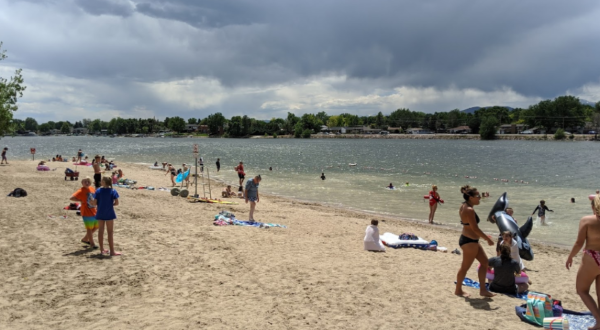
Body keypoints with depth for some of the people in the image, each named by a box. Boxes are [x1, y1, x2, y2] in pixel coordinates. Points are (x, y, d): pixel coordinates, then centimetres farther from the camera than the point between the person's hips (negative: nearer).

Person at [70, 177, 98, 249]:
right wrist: (81, 200, -18)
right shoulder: (81, 191, -13)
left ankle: (85, 239, 32)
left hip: (94, 212, 8)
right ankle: (92, 244, 12)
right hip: (86, 213, -8)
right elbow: (72, 198, -23)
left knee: (96, 226, 16)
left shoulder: (92, 189, 7)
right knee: (89, 228, 0)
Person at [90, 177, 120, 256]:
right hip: (109, 214, -2)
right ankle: (112, 251, 4)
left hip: (100, 213, 2)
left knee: (101, 231, 13)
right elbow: (116, 202, -12)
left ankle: (102, 250, 22)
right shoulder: (113, 191, -8)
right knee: (110, 232, 3)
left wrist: (91, 201, 15)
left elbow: (94, 203, -7)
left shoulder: (98, 191, -5)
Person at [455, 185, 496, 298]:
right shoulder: (469, 210, -25)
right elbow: (475, 229, -23)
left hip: (471, 241, 11)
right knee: (465, 267, 5)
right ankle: (458, 290, 22)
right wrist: (488, 239, -15)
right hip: (469, 242, -11)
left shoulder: (464, 206, 6)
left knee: (485, 262, 17)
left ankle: (483, 289, 25)